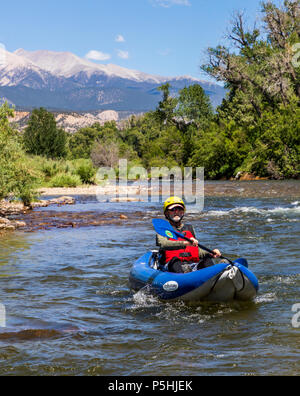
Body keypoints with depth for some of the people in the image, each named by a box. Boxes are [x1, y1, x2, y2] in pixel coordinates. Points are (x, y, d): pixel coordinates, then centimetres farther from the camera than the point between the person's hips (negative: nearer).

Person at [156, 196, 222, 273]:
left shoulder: (189, 228, 26)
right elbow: (163, 244, -13)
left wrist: (211, 254, 3)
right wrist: (185, 243, -28)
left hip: (193, 263, 4)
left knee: (207, 260, -24)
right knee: (175, 262, -36)